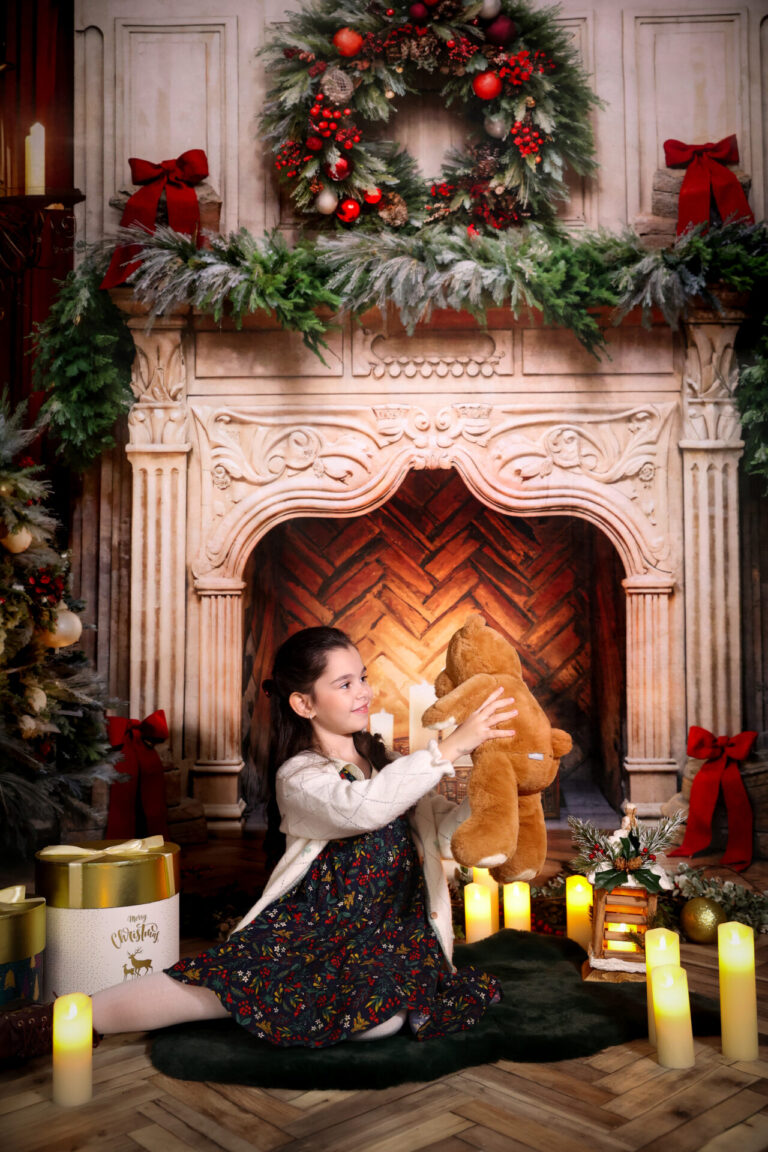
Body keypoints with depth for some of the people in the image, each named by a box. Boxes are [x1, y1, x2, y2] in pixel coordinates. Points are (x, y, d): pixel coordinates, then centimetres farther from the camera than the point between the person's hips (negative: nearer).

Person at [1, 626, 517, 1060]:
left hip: (388, 941, 6)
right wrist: (449, 748, -35)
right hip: (309, 936, -5)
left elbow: (441, 825, 10)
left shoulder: (384, 762, 11)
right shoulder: (300, 776, -11)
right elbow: (360, 807, -33)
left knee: (384, 1019, -26)